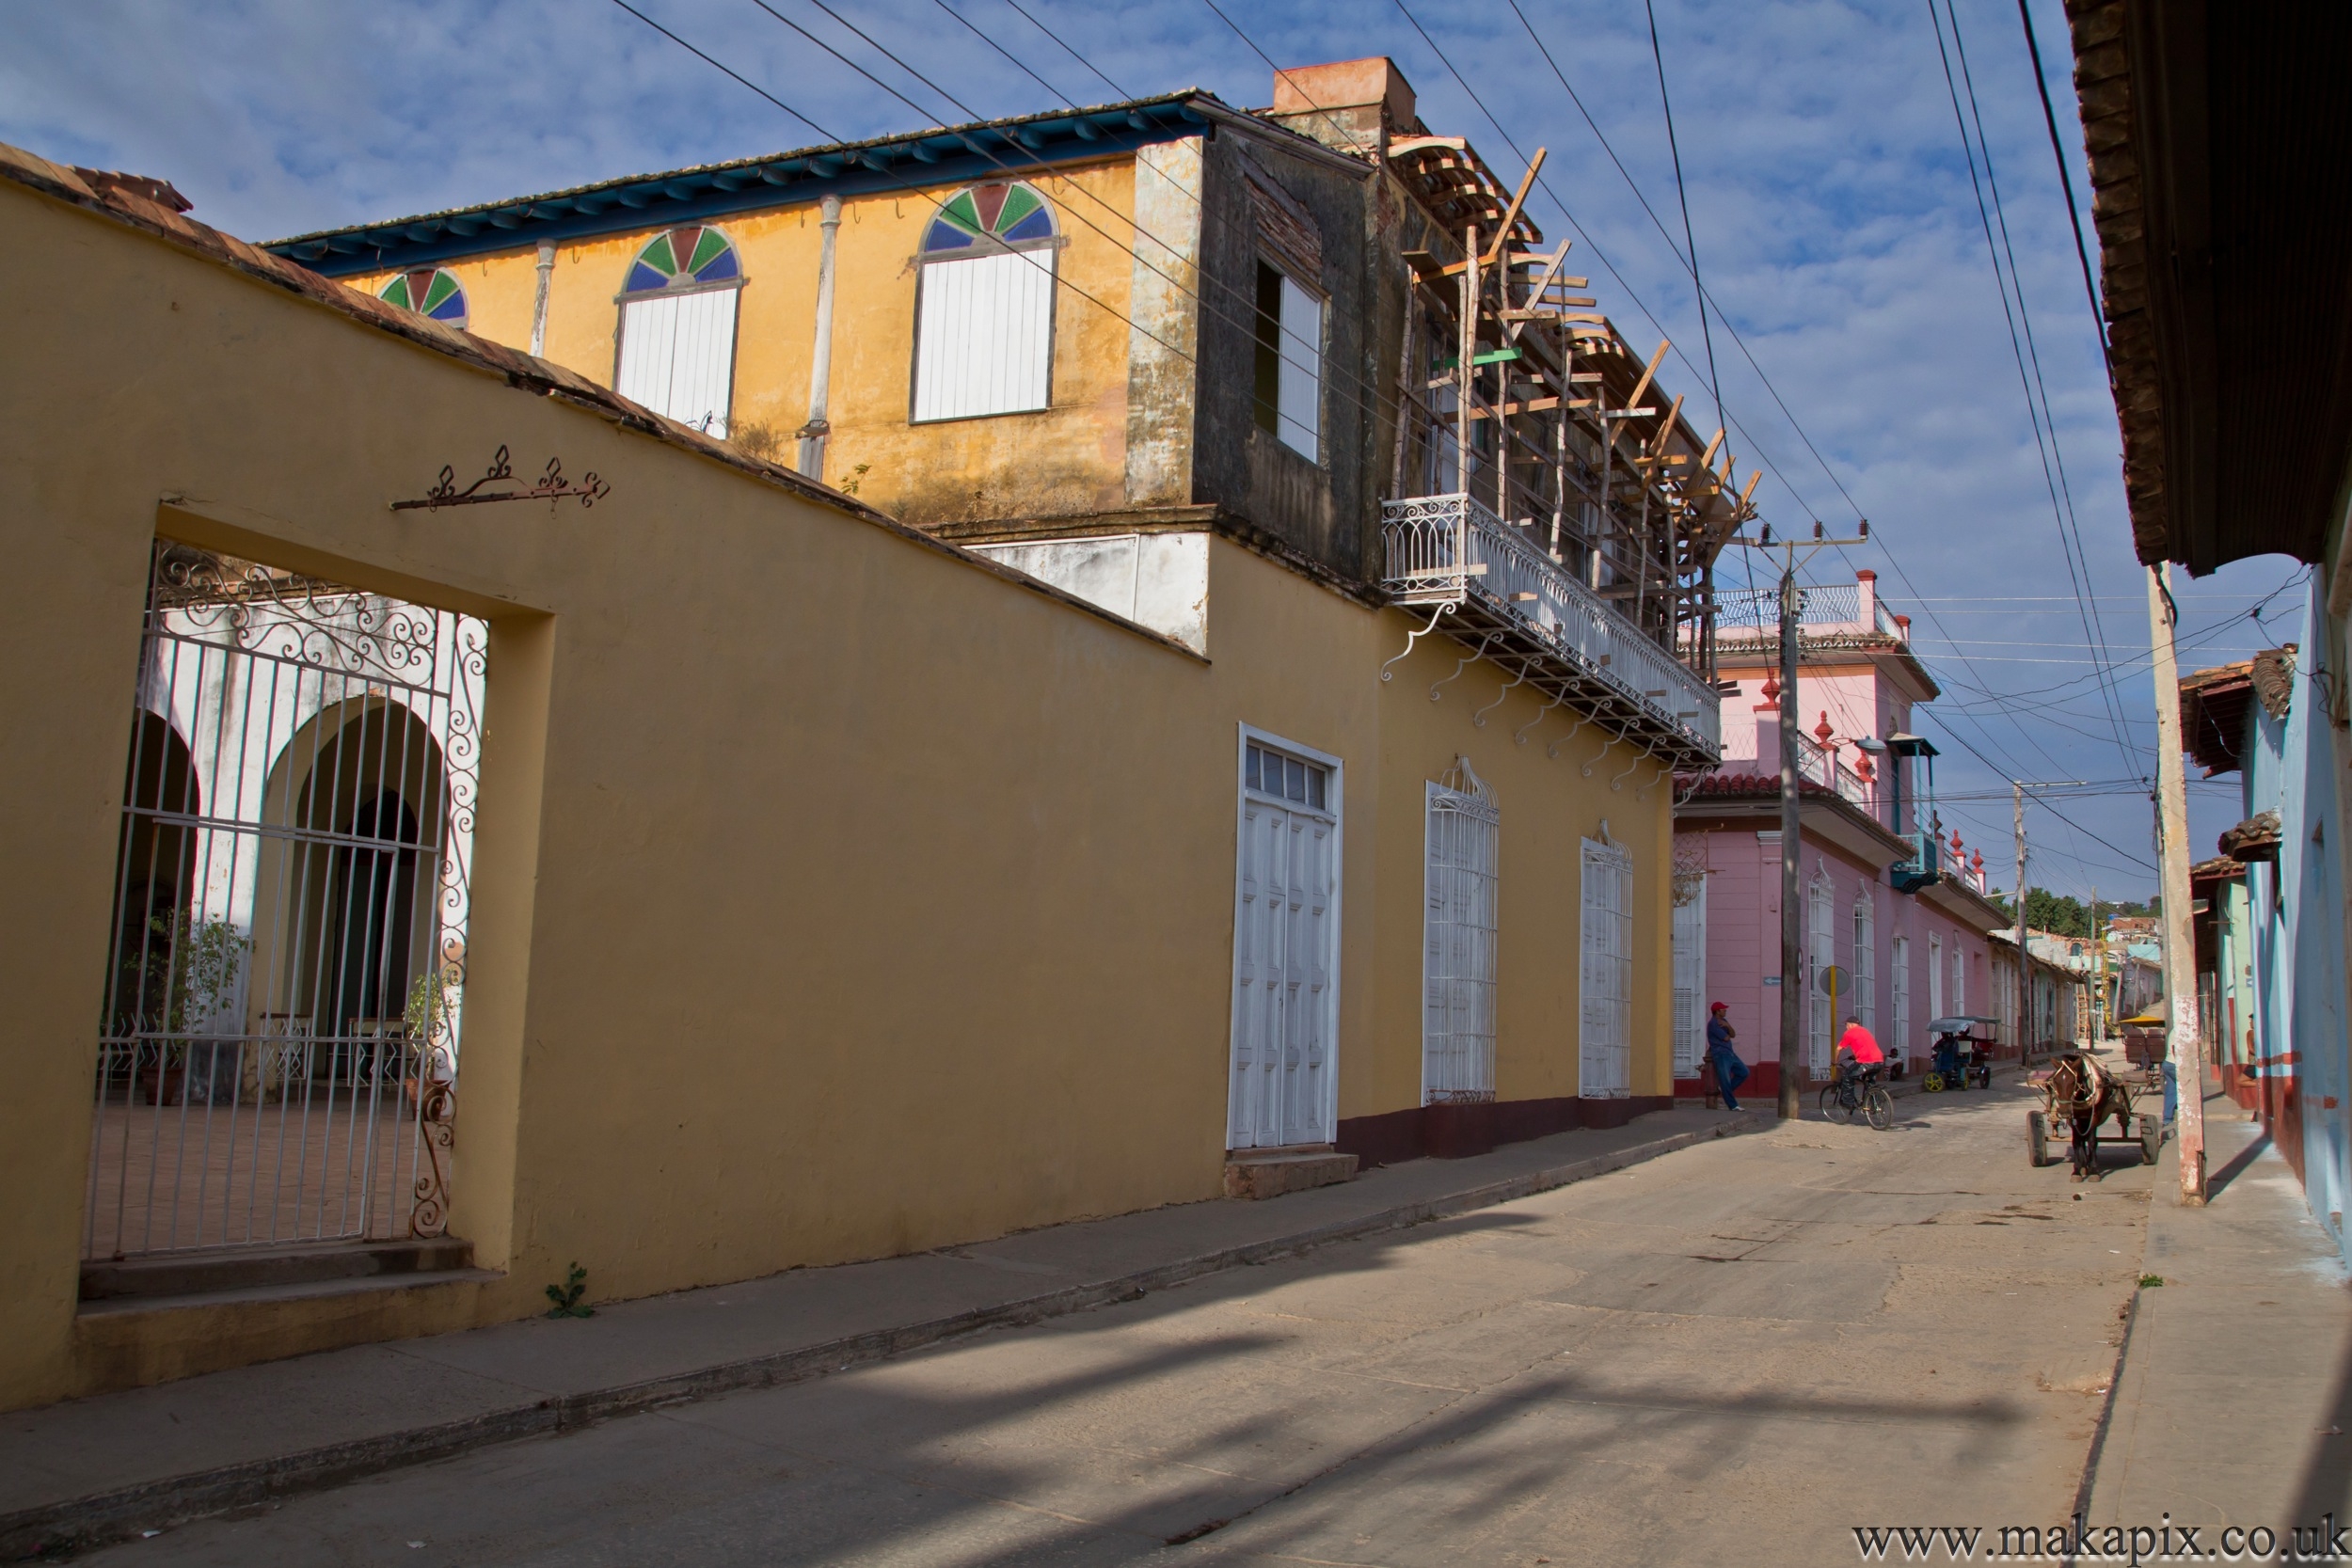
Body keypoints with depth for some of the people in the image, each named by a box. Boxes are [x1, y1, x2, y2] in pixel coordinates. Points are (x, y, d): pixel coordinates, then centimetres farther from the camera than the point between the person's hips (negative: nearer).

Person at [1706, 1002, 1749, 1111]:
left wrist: (1728, 1026, -13)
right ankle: (1732, 1106, -8)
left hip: (1729, 1053, 10)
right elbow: (1726, 1038, -16)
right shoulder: (1713, 1023, -13)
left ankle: (1725, 1089, 14)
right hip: (1720, 1054, -10)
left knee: (1744, 1072, 10)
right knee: (1725, 1080, -9)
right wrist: (1727, 1035, 8)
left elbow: (1733, 1034, 5)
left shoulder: (1723, 1021, 17)